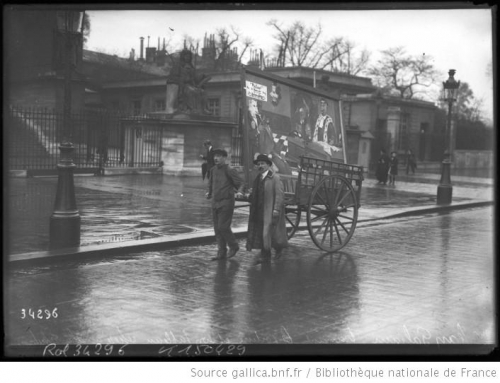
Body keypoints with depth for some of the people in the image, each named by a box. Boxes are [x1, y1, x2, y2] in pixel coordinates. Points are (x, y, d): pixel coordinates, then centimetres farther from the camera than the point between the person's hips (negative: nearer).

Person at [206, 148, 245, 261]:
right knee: (217, 229, 9)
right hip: (215, 203, 7)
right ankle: (221, 253, 17)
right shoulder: (213, 170, 9)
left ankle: (233, 246, 13)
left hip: (226, 203, -7)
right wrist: (209, 193, 13)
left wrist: (239, 192, -26)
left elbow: (240, 183, -10)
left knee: (223, 227, -9)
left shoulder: (230, 170, -10)